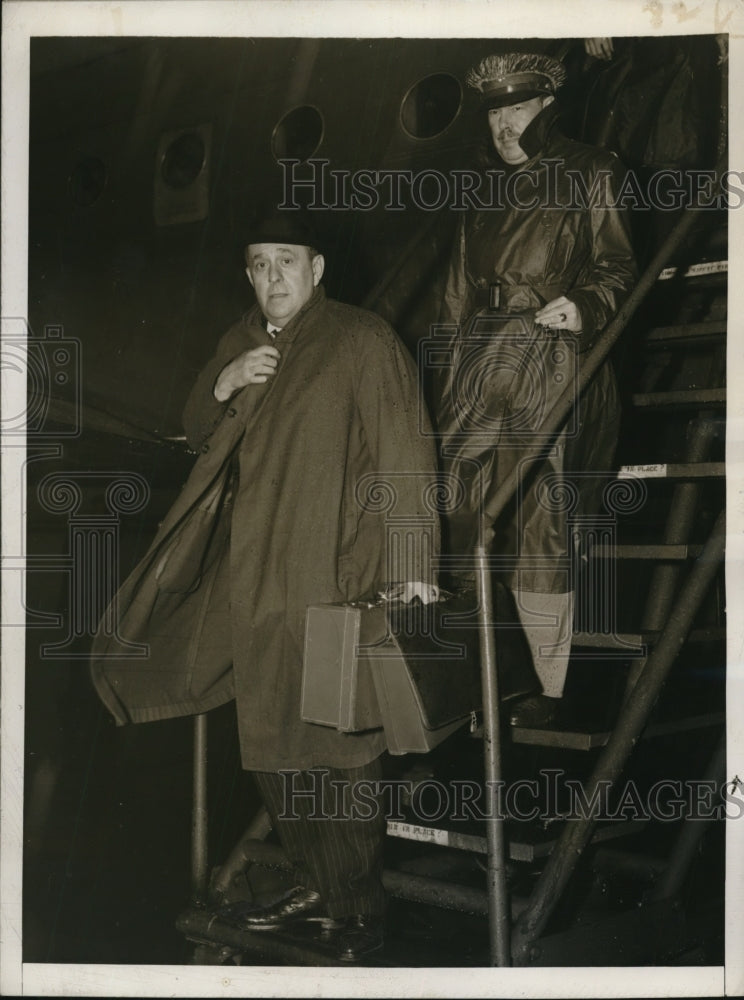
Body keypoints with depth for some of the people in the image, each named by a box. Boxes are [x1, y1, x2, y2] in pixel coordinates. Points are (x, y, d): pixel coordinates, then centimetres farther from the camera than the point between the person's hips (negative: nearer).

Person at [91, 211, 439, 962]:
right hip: (250, 576, 7)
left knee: (336, 744, -2)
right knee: (272, 741, 12)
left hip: (331, 573, -7)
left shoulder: (362, 340, -6)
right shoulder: (240, 343, 16)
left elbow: (403, 451, -12)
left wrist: (410, 562, -18)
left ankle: (358, 908, 11)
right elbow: (197, 434, 20)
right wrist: (223, 386, -2)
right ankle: (314, 886, 27)